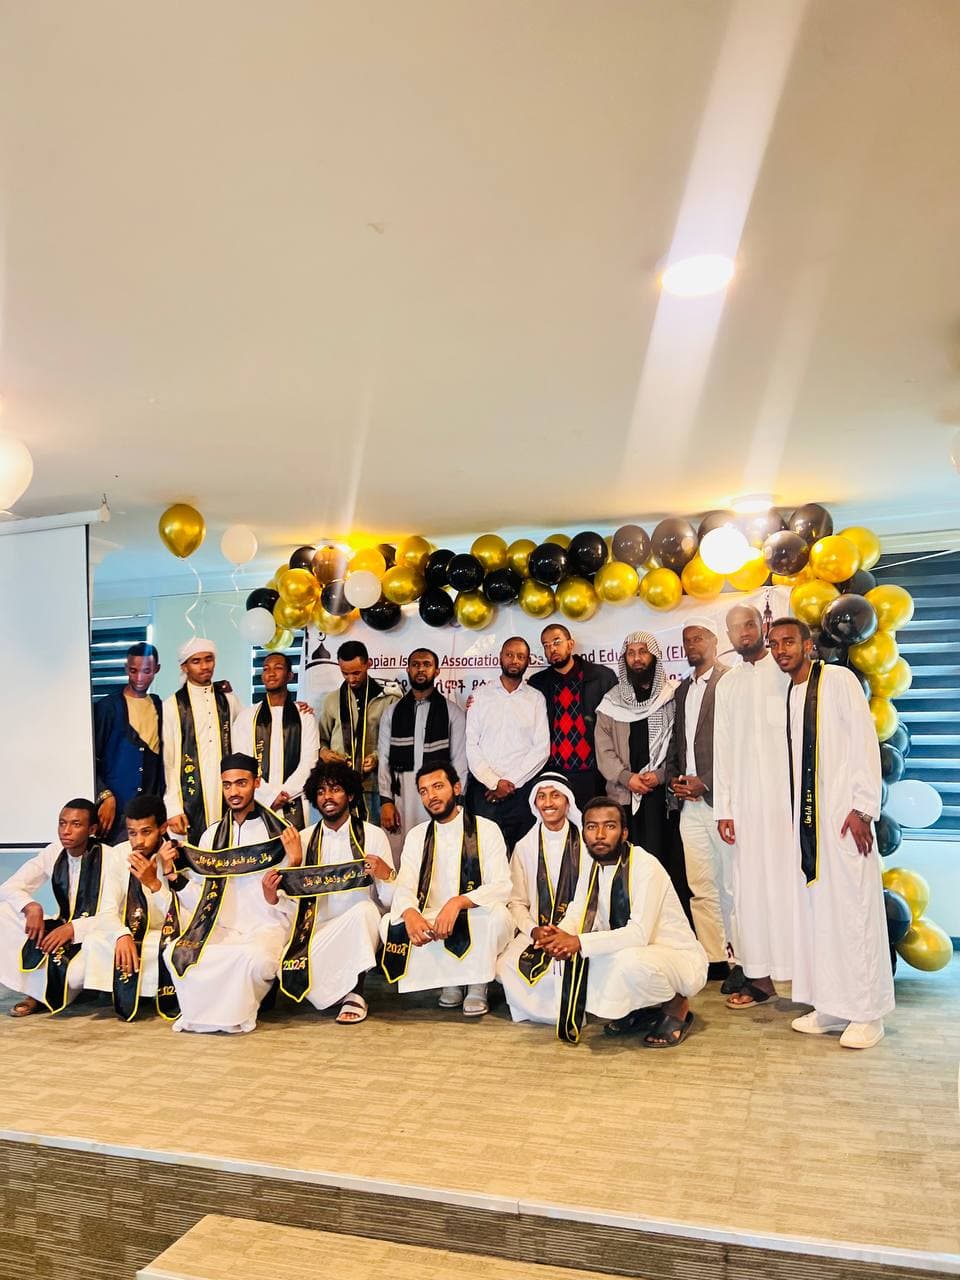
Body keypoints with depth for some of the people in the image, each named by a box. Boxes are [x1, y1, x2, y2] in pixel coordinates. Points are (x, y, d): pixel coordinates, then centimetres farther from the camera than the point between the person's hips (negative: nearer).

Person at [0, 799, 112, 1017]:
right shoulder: (52, 853, -3)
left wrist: (72, 928, -33)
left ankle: (42, 996, 2)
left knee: (73, 973, -36)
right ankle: (37, 991, -10)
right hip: (62, 928, 5)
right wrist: (31, 907, -22)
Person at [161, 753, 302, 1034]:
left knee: (253, 957, -35)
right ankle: (204, 1011, 1)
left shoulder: (279, 832, 0)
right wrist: (174, 875, -5)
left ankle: (238, 1013, -2)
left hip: (266, 924, -3)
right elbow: (200, 897, 10)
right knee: (176, 953, -25)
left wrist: (295, 862, -20)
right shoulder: (211, 835, 12)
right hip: (220, 926, 3)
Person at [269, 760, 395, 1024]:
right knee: (289, 967, -29)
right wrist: (271, 897, -16)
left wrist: (385, 874, -24)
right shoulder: (304, 839, 8)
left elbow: (390, 900, -3)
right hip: (316, 930, 2)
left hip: (358, 928, -1)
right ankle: (341, 991, 4)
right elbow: (292, 902, 5)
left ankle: (354, 993, -14)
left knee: (365, 909, -34)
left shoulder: (372, 835, 0)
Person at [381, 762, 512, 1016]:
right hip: (431, 925, 4)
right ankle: (450, 981, -4)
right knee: (389, 925, -22)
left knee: (497, 914, -35)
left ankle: (477, 986, -9)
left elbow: (501, 887, -15)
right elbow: (404, 887, -5)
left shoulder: (486, 829, -5)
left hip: (475, 926, -3)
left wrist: (458, 902, -33)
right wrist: (410, 913, -30)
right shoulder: (416, 836, 6)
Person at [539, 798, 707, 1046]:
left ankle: (677, 1007, -3)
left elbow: (639, 934, -31)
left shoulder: (645, 865, -23)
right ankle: (643, 1010, 9)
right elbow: (576, 916, -3)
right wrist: (557, 936, -27)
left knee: (629, 959, -38)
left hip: (682, 960, -8)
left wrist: (580, 942, -36)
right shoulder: (593, 869, 2)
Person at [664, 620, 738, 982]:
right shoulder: (683, 689, 21)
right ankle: (714, 959, 16)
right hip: (689, 802, 7)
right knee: (700, 888, 8)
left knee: (733, 886, -1)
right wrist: (673, 778, 7)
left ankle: (740, 962, 9)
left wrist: (706, 782, -13)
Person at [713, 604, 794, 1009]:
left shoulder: (786, 672, 2)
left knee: (788, 878, -4)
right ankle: (759, 973, 11)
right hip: (746, 798, 4)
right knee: (750, 883, 4)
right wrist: (723, 807, 8)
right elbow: (722, 748, 13)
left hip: (788, 792, -4)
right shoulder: (728, 684, 15)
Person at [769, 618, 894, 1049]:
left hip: (843, 813, -6)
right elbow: (795, 761, 13)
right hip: (805, 818, 6)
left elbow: (865, 741, -9)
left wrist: (863, 808, -14)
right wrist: (793, 816, 8)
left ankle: (867, 1014, 9)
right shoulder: (787, 694, 12)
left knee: (853, 908, -2)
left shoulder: (838, 680, -5)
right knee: (813, 908, 7)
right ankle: (830, 1007, 18)